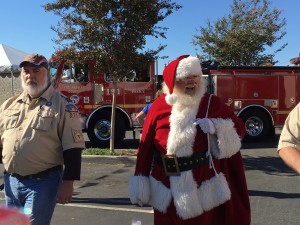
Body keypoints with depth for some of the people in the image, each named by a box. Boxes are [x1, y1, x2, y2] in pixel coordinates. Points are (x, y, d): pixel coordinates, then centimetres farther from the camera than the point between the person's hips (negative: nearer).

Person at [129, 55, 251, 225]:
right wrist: (140, 180, -1)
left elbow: (239, 128, 1)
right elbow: (145, 147, -2)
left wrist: (216, 126, -19)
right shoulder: (159, 106, -4)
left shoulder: (213, 103, -2)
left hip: (205, 187, 0)